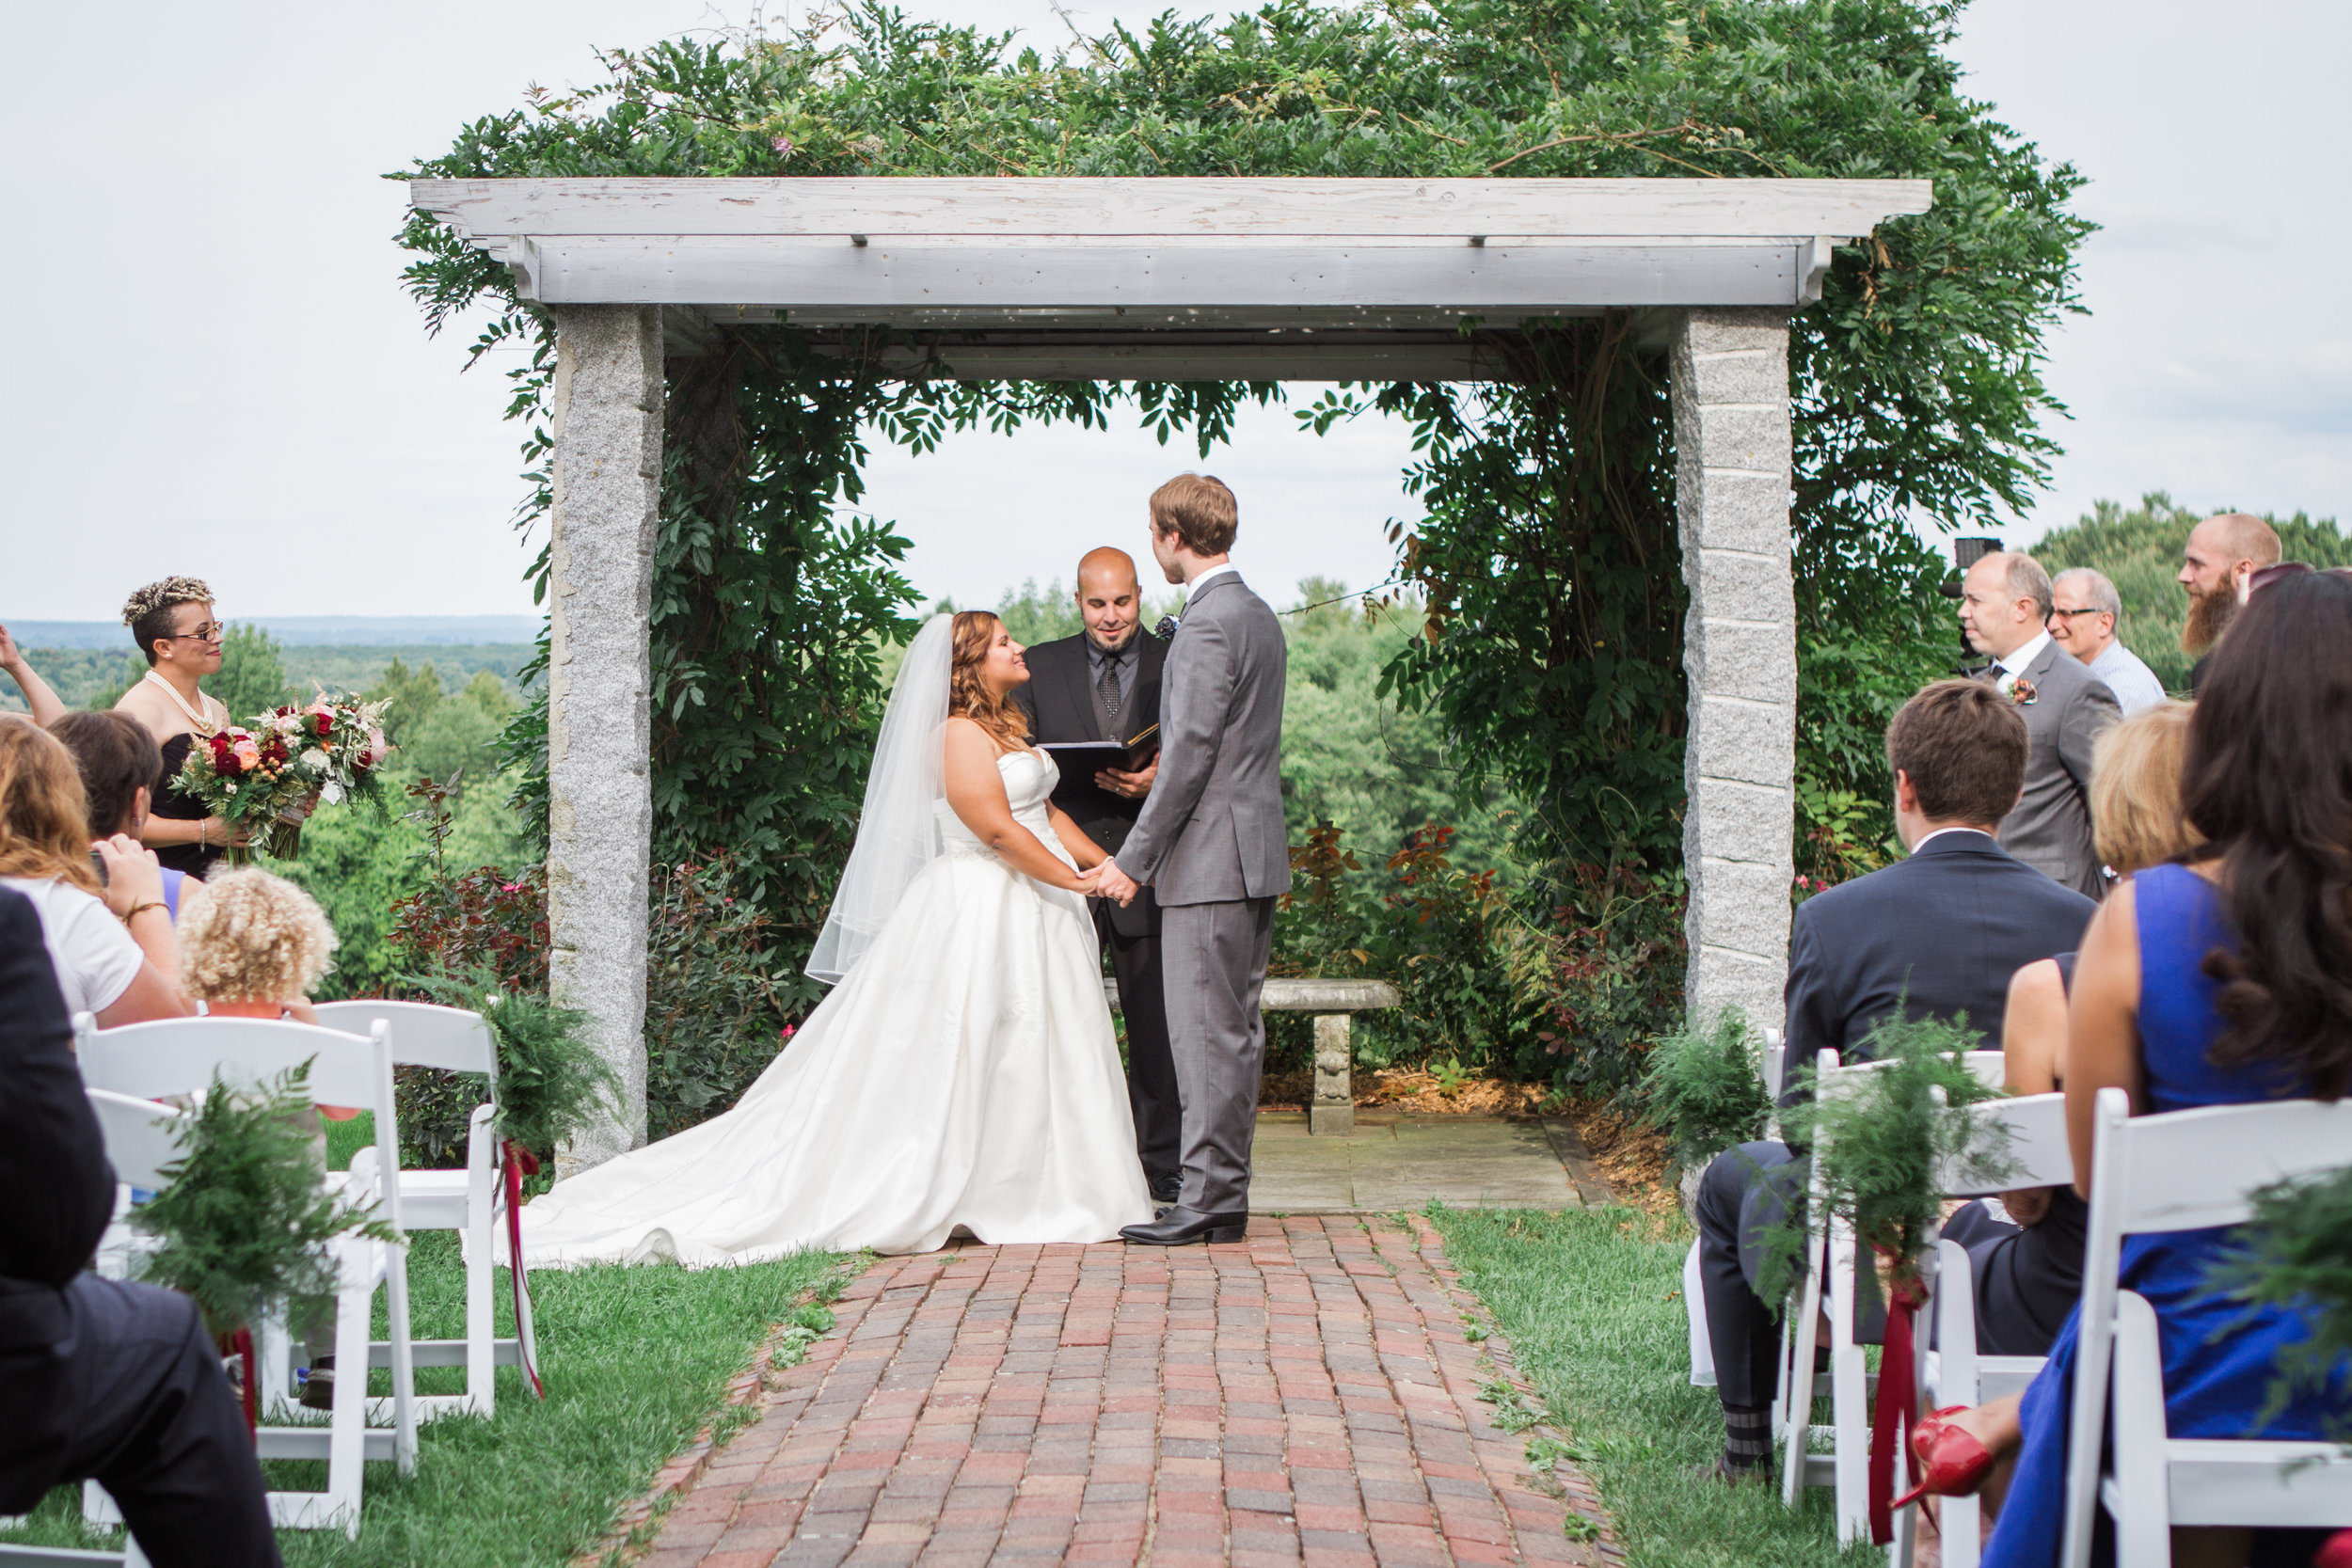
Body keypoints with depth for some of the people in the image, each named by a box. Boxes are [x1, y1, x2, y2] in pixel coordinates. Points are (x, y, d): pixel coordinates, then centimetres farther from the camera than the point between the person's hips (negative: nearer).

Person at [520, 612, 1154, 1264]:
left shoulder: (1004, 728, 18)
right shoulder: (959, 734, -14)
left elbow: (1047, 811, 18)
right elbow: (997, 828, -21)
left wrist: (1105, 861, 6)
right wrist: (1073, 881, -16)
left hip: (1029, 915, 10)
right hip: (981, 910, -10)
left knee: (1034, 1057, 9)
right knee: (957, 1059, -7)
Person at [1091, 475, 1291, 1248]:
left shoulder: (1208, 624, -15)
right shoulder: (1260, 616, 16)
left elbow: (1190, 753, -18)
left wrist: (1135, 859, -14)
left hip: (1212, 858, -10)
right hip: (1257, 854, 10)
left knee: (1209, 1033, -6)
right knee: (1237, 1032, 11)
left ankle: (1208, 1199, -4)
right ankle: (1226, 1195, 15)